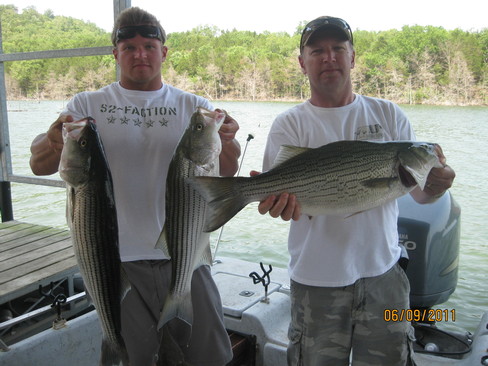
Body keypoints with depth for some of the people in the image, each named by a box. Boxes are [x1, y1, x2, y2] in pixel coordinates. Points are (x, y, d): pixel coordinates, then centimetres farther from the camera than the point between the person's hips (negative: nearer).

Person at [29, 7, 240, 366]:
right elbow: (39, 166, -6)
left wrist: (228, 142, -31)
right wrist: (54, 142, -29)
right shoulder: (88, 105, 3)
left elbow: (227, 171, -7)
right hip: (117, 259, 0)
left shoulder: (193, 106, 4)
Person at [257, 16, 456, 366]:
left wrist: (437, 183, -21)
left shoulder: (388, 114, 4)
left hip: (384, 273, 2)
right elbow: (282, 192, -13)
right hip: (318, 279, -2)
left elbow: (420, 194, 2)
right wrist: (282, 199, -37)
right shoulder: (290, 124, -3)